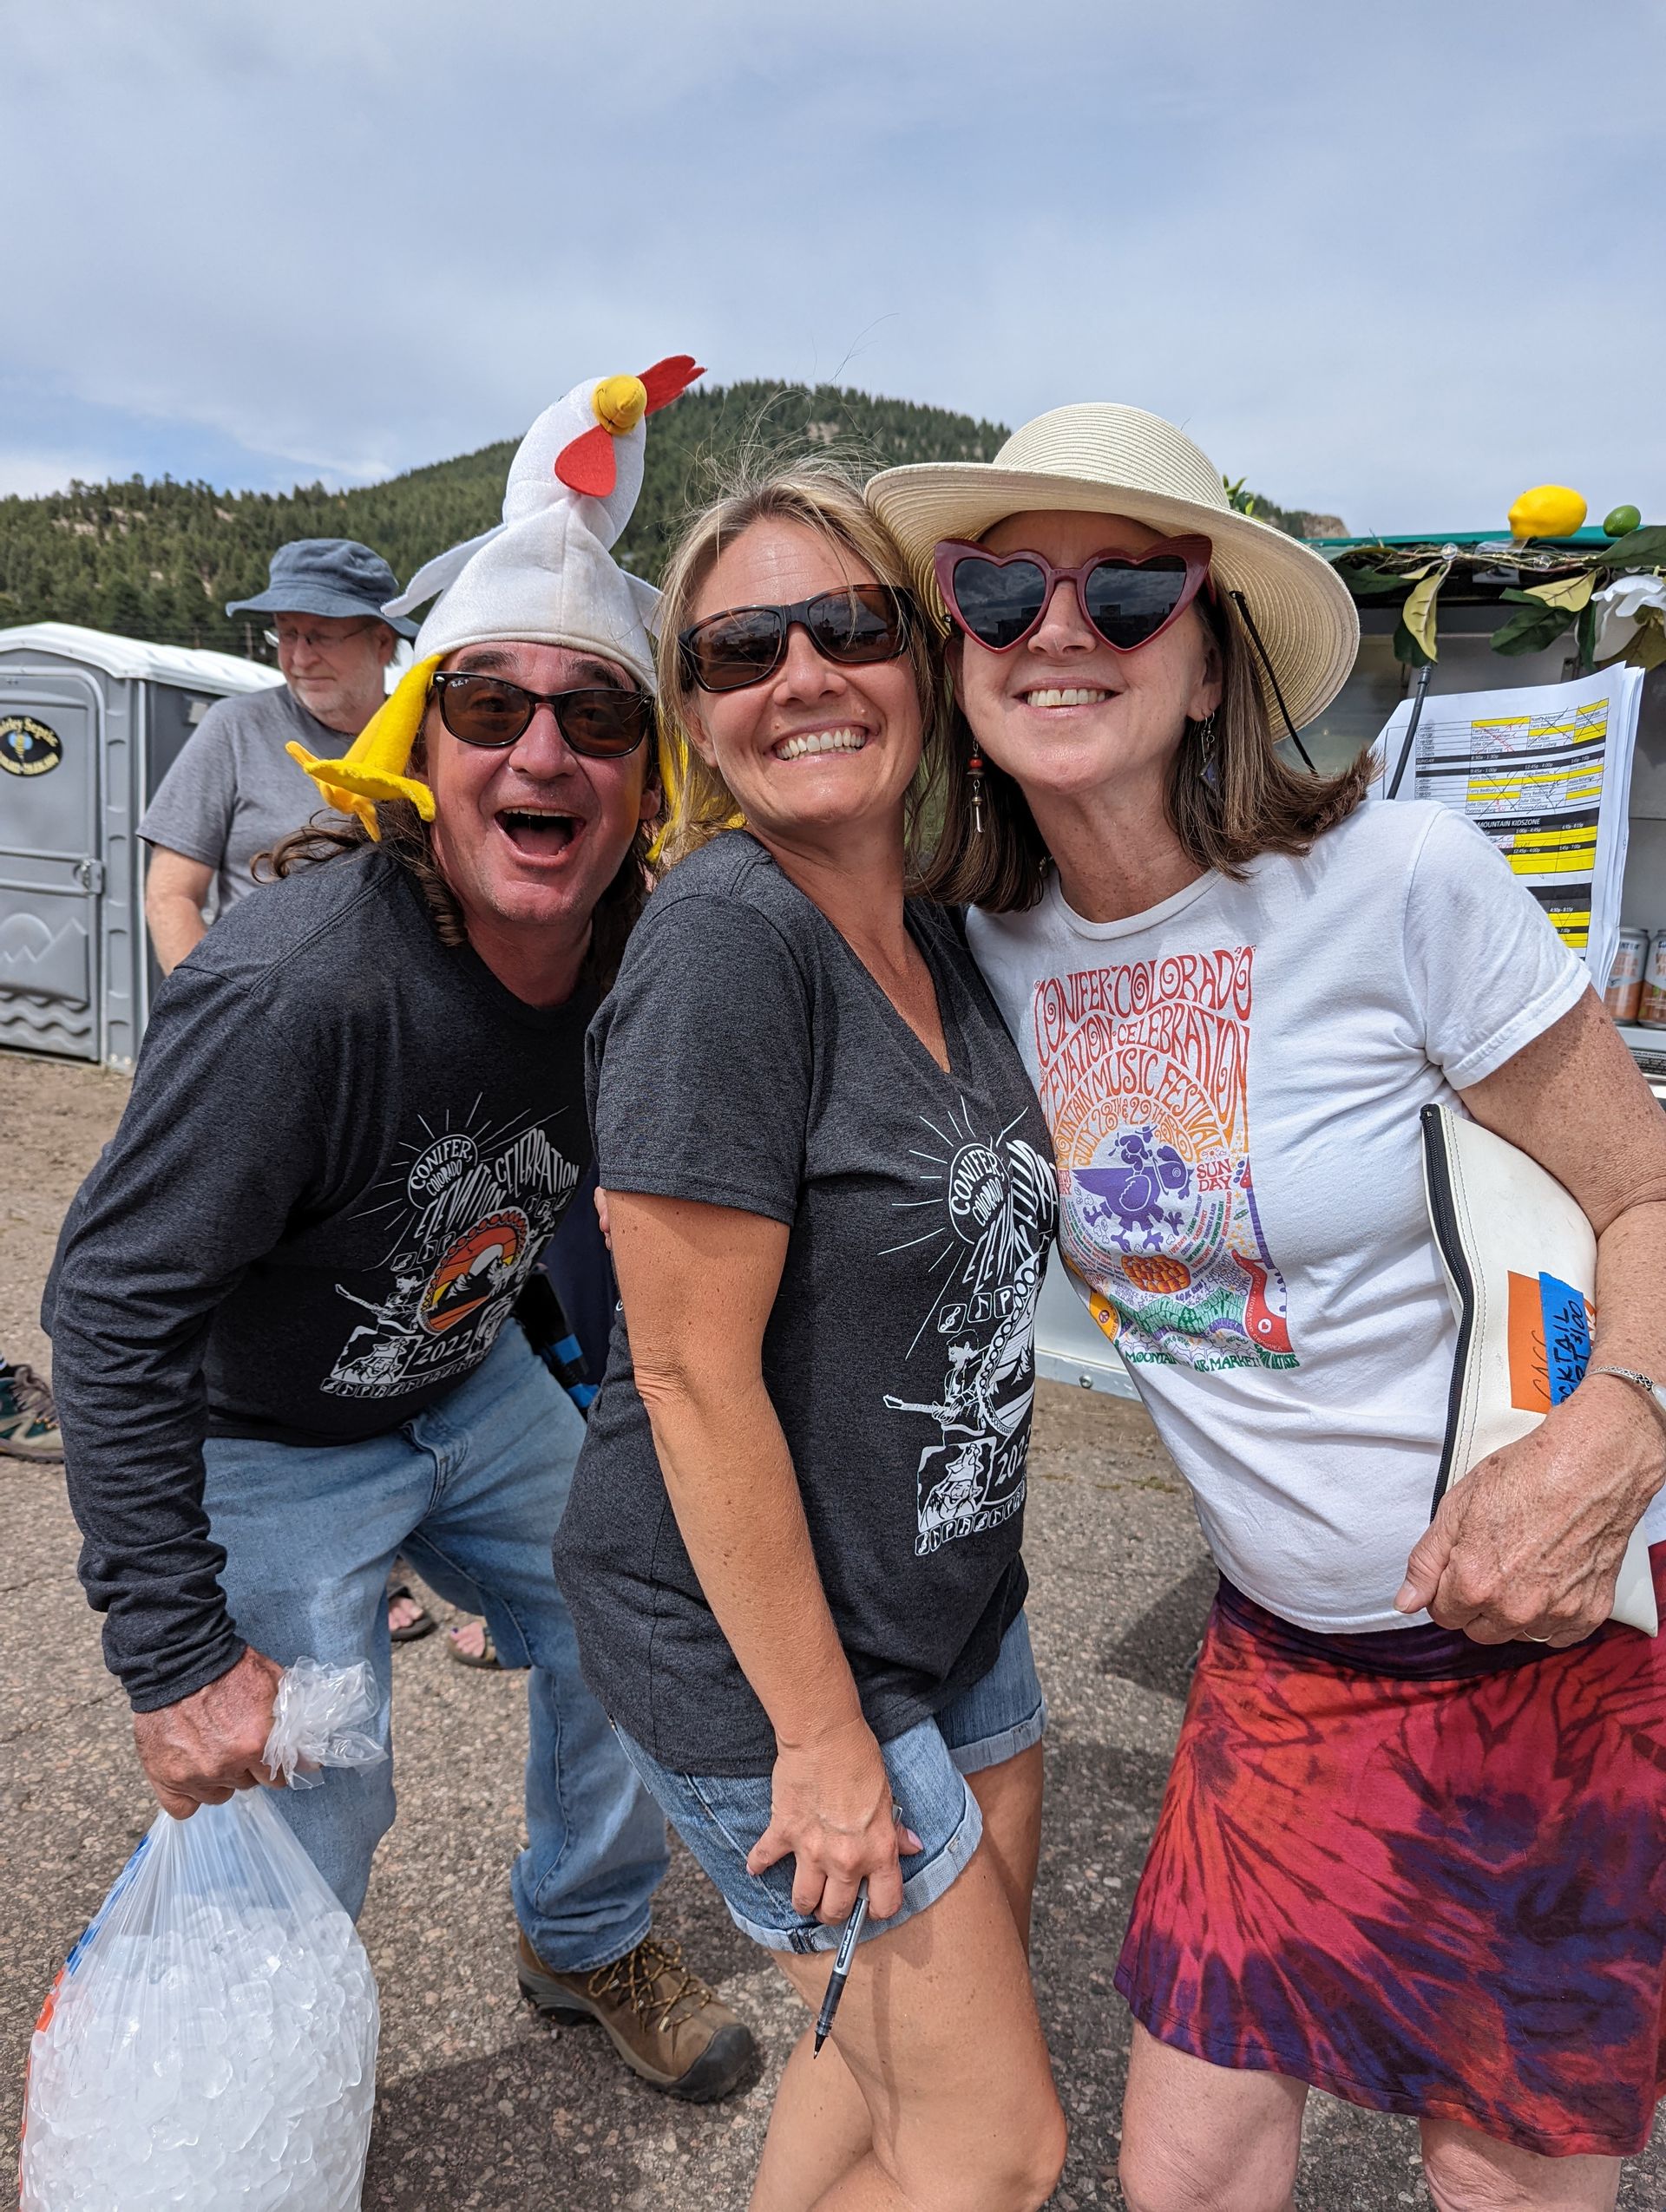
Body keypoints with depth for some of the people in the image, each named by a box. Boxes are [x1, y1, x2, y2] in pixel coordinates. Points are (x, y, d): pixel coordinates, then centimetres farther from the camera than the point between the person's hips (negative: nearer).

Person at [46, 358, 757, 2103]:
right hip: (262, 1446, -6)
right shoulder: (294, 991, -35)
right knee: (309, 1824, 0)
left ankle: (589, 1943, 46)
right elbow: (111, 1311, -27)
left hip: (472, 1392, 7)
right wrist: (175, 1660, -23)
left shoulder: (635, 950, -14)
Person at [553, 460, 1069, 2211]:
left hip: (951, 1599, 8)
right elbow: (695, 1371, -24)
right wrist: (822, 1735, -17)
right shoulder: (723, 939, -24)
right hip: (755, 1648, -7)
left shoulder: (936, 939, 2)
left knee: (908, 2034, 24)